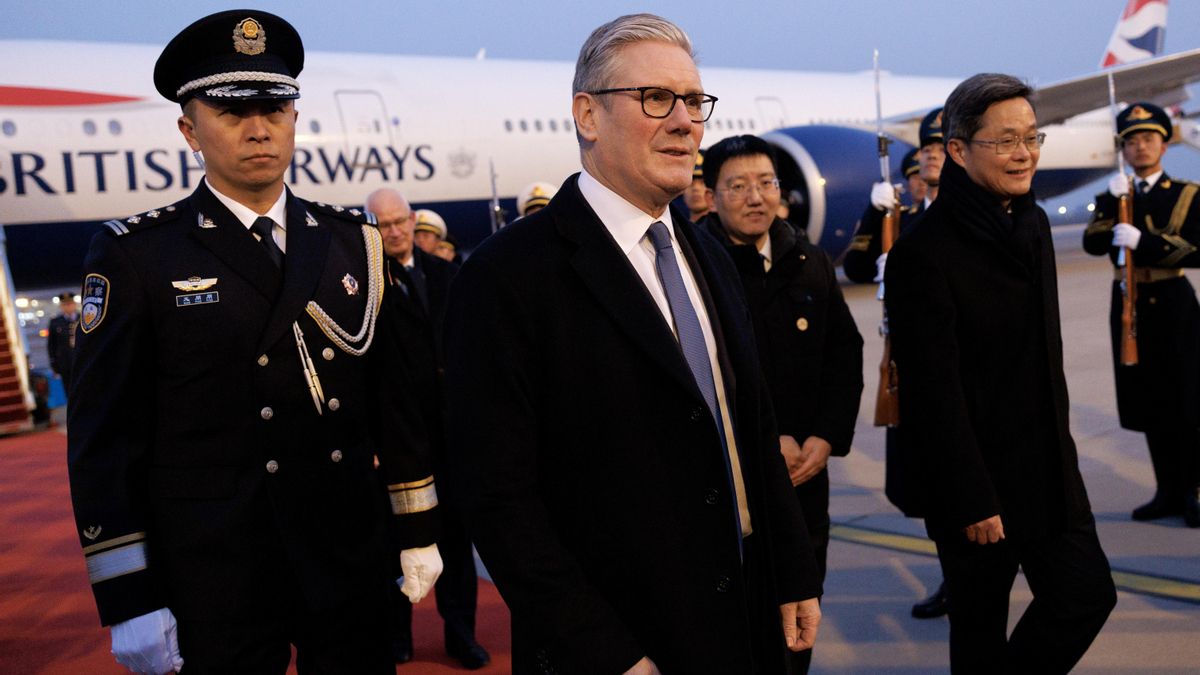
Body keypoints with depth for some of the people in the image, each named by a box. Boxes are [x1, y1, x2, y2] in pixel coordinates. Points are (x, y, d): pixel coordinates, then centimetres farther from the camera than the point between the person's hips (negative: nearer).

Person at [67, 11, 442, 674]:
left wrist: (418, 531, 7)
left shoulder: (352, 241, 4)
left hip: (352, 562, 3)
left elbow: (392, 395, 6)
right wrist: (128, 599, -8)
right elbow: (104, 437, -6)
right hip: (214, 586, -3)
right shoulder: (136, 255, -5)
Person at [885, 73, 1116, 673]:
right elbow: (935, 393, -20)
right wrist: (972, 501, -17)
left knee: (1088, 595, 10)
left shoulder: (1032, 223, 7)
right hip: (976, 479, -7)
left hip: (1048, 469, 7)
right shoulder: (924, 252, -20)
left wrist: (1060, 452, 17)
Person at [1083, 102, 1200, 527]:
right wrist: (1111, 205, -17)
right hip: (1129, 307, 3)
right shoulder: (1112, 197, 10)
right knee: (1150, 403, 9)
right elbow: (1092, 244, -5)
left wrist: (1143, 241, -22)